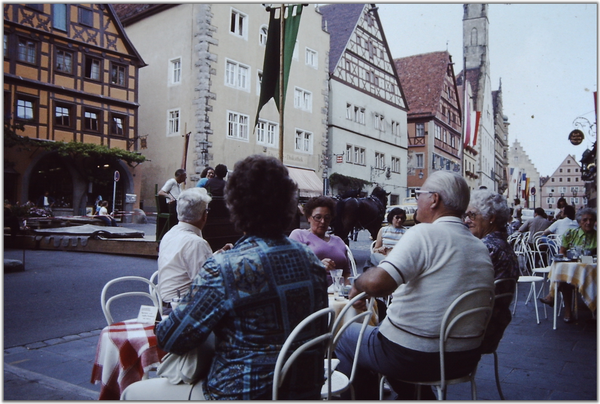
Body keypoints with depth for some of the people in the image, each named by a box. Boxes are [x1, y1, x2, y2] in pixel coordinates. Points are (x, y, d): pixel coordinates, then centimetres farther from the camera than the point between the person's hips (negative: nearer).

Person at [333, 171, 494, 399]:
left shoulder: (425, 233, -20)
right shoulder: (482, 249, 3)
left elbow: (377, 282, -31)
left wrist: (358, 284, -9)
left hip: (414, 358, -7)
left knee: (346, 336, 15)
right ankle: (414, 394, 36)